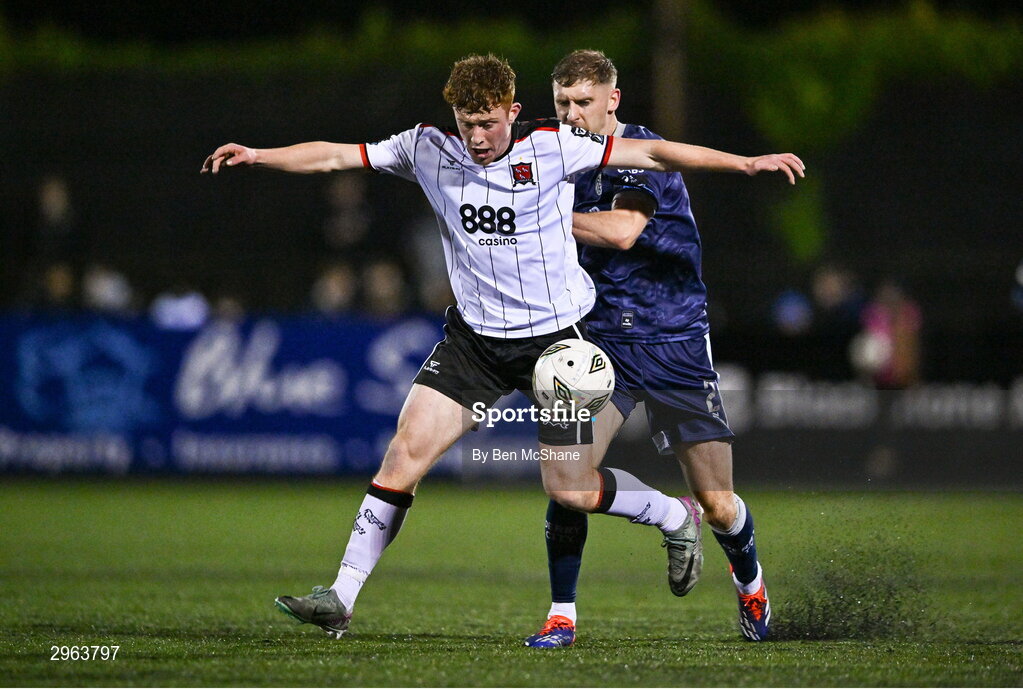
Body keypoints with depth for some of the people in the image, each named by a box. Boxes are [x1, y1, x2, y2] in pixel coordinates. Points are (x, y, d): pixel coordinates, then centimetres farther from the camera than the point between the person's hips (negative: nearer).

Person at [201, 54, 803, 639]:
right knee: (406, 453, -8)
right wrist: (256, 156, -10)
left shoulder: (552, 146, -10)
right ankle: (341, 598, -4)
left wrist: (747, 162, -11)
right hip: (473, 337, 3)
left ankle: (683, 519, 29)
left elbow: (648, 154, -8)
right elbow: (336, 156, 1)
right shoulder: (429, 149, -2)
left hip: (555, 334, -3)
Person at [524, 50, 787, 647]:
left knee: (718, 503, 2)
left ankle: (750, 582, 34)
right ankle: (562, 615, -2)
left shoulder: (647, 155, -11)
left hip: (675, 342, -4)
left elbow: (622, 232, -27)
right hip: (602, 340, 4)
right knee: (565, 480, -18)